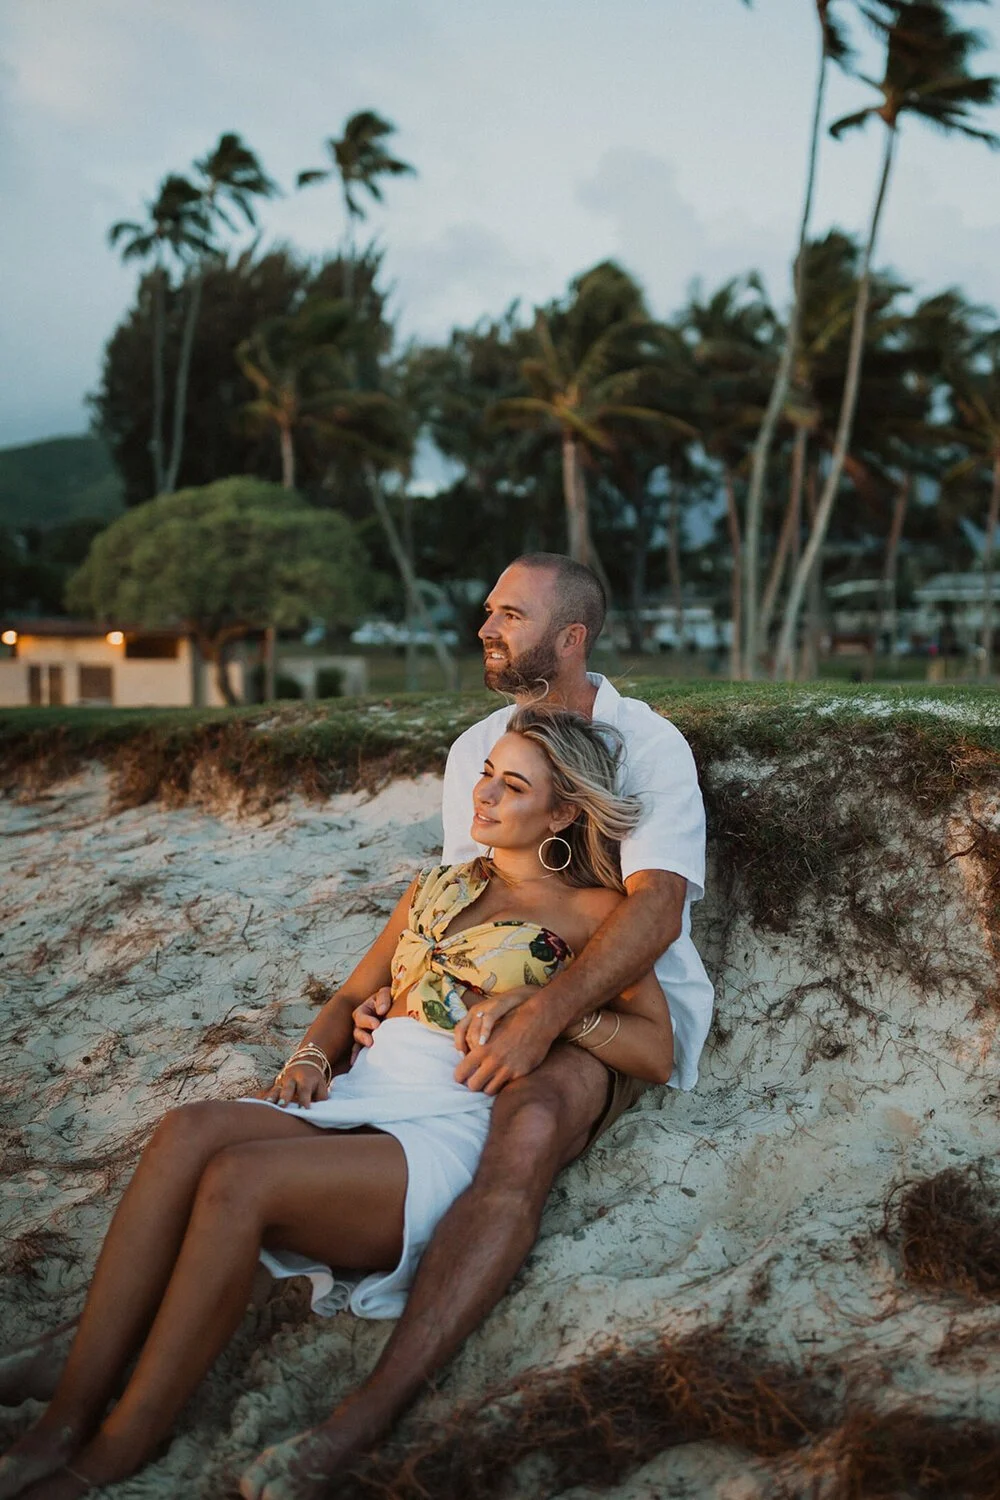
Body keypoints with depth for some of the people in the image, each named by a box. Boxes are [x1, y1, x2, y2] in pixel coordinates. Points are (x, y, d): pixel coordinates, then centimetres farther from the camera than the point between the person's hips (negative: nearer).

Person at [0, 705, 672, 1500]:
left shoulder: (592, 912, 7)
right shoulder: (439, 886, 24)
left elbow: (657, 1053, -3)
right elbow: (352, 996, 26)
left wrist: (546, 1007, -14)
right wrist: (310, 1058, 5)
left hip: (449, 1133, -5)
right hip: (359, 1099, 6)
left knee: (239, 1176, -32)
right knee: (189, 1129, -27)